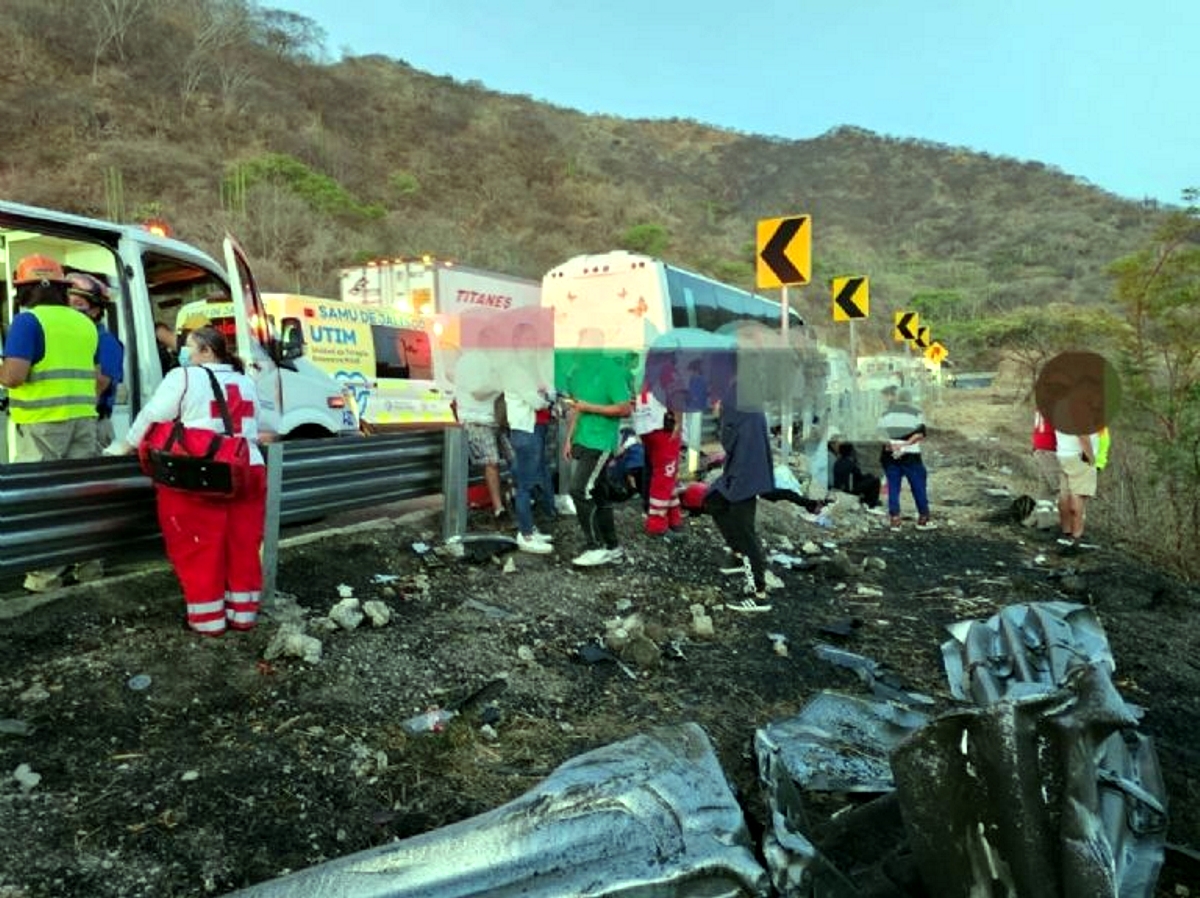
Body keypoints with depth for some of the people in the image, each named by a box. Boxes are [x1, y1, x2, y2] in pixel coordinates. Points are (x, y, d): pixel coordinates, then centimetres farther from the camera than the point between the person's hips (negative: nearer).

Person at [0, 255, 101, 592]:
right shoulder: (85, 323, 13)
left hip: (43, 421, -7)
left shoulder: (28, 320, -9)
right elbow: (99, 377, 18)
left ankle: (46, 574, 1)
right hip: (83, 417, 7)